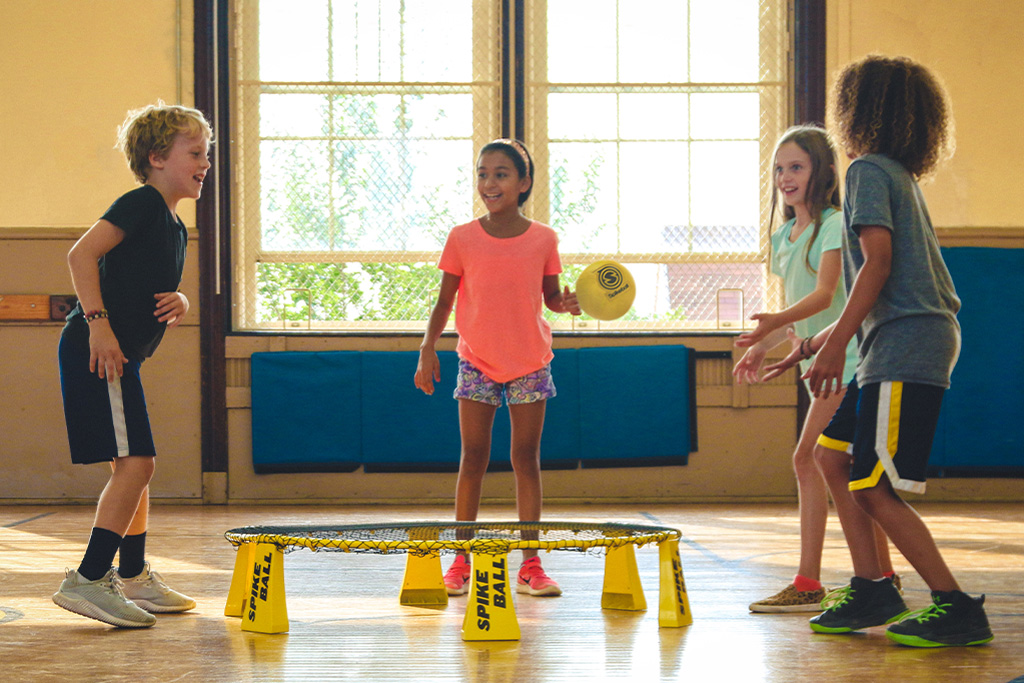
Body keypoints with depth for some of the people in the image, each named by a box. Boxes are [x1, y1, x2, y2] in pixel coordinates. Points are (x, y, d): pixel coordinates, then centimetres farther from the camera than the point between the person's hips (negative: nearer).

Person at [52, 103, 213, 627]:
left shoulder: (175, 228, 18)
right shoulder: (143, 203, -10)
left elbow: (161, 291, 25)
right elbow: (81, 254, -19)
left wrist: (179, 304, 1)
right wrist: (98, 321, -25)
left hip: (120, 354, 11)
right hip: (97, 349, -11)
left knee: (133, 465, 16)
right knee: (135, 462, -15)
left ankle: (134, 579, 25)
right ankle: (87, 580, -16)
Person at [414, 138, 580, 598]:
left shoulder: (543, 239, -2)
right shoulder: (462, 239, -3)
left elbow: (551, 297, 7)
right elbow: (444, 302, 2)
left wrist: (566, 302, -16)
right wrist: (427, 348, -8)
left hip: (529, 364, 0)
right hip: (477, 362, 0)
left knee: (526, 459, 2)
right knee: (473, 458, 1)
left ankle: (530, 565, 5)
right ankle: (460, 563, 8)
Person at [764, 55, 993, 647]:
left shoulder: (869, 170, -6)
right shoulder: (901, 176, 23)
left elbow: (878, 264, -17)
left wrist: (836, 344, -21)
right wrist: (816, 342, 28)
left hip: (906, 347, -10)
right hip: (907, 339, 10)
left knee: (873, 488, -10)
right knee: (833, 455, 14)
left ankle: (956, 607, -9)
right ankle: (871, 589, 14)